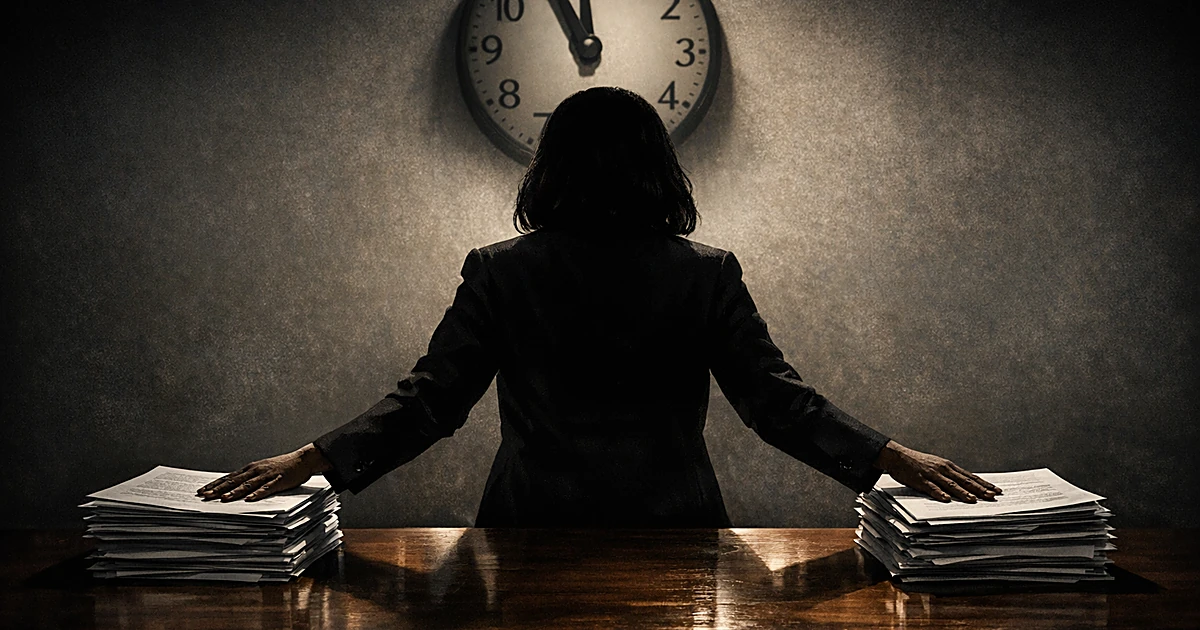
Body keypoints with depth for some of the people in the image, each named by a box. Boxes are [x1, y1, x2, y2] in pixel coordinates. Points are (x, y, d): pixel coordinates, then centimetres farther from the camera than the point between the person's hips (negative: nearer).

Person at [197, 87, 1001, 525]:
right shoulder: (708, 275, -3)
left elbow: (431, 400, -5)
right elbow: (777, 401, -5)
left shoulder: (499, 272, -3)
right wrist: (894, 458, 0)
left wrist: (314, 458, 1)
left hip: (535, 527, 0)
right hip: (670, 524, 0)